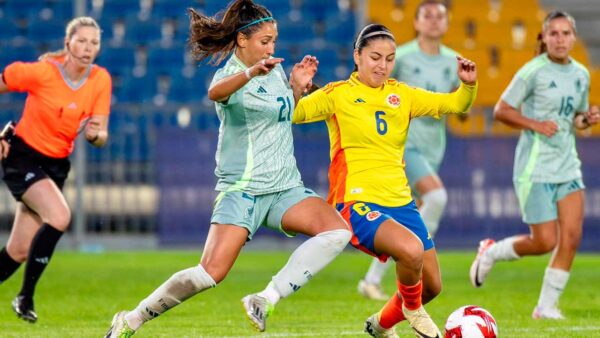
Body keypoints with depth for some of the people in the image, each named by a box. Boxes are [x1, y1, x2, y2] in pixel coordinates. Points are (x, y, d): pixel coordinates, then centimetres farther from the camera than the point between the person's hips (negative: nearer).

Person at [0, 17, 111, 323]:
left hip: (56, 165, 5)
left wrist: (95, 134, -27)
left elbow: (101, 137, -3)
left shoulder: (101, 80, -5)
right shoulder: (43, 71, -19)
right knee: (60, 216, -29)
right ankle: (25, 297, -16)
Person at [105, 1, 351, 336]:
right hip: (242, 187, -7)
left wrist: (298, 87, 12)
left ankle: (265, 301, -19)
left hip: (286, 187, 7)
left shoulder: (276, 69, 13)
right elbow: (216, 93, -36)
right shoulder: (231, 74, -9)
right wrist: (251, 73, -55)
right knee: (211, 273, -19)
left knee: (338, 230, -19)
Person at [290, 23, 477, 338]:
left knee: (431, 286, 10)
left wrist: (468, 85, -12)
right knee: (411, 249, -33)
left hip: (400, 201, 7)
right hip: (358, 202, -6)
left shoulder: (402, 94, 10)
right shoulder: (338, 94, -4)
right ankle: (412, 309, -1)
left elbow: (454, 104, 7)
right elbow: (290, 114, -14)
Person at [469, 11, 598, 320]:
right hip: (535, 169, -6)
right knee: (545, 242, -6)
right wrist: (535, 124, -19)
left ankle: (547, 306, 5)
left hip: (568, 166, 6)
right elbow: (501, 110, -6)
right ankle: (491, 252, 22)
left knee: (571, 236, -6)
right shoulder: (534, 71, -10)